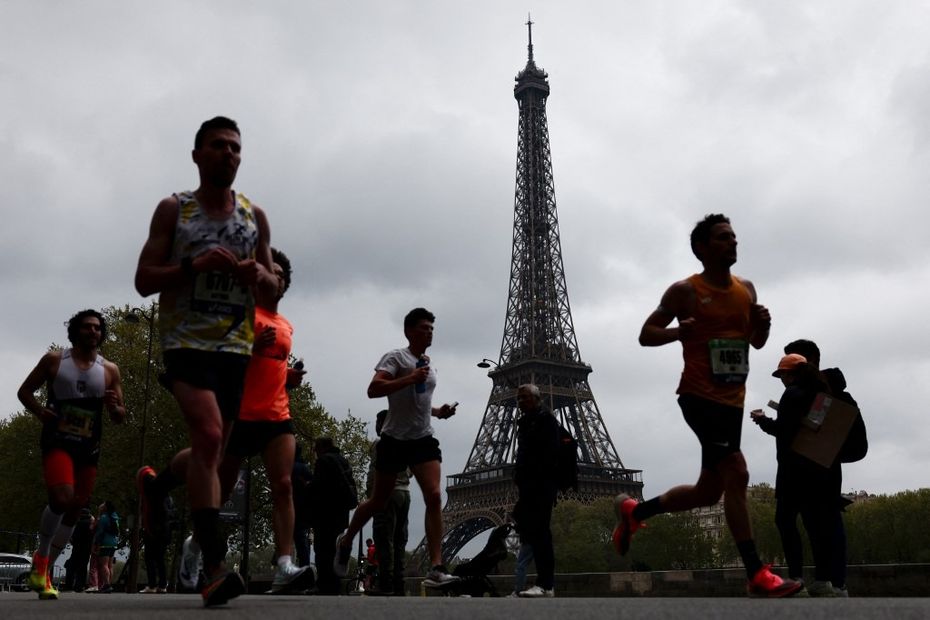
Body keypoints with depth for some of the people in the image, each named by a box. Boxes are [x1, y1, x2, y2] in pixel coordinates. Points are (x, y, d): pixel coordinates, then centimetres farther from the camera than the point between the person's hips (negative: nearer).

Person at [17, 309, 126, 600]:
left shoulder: (110, 370, 7)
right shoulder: (54, 360, 4)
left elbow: (120, 417, 10)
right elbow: (25, 391, 10)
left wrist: (114, 407, -14)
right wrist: (39, 411, -11)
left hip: (89, 448, 4)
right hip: (57, 442, -3)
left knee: (74, 510, 6)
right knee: (62, 498, -25)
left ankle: (45, 571, 24)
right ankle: (40, 558, -4)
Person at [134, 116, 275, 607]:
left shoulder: (255, 216, 11)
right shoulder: (173, 210, 3)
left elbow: (273, 285, 16)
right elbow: (143, 280, -1)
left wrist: (259, 275, -8)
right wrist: (193, 265, -18)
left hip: (235, 347, 5)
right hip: (186, 341, -5)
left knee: (212, 451, 9)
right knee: (209, 436, -24)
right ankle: (215, 569, -27)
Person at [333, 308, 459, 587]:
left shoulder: (429, 366, 17)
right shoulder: (395, 357, -6)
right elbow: (373, 390, -22)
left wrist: (438, 412, 13)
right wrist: (410, 378, -28)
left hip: (423, 439, 5)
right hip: (394, 439, -5)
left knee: (434, 496, -15)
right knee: (379, 501, 9)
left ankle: (436, 569, -18)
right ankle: (346, 541, 37)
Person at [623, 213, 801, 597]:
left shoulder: (746, 289, 13)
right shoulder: (685, 291, -5)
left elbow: (757, 342, 21)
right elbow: (646, 335, -2)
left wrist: (764, 324, -2)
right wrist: (678, 331, -22)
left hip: (732, 401, 7)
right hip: (699, 396, -7)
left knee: (708, 492, 11)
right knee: (736, 474, -20)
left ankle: (633, 511, 31)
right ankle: (757, 576, -16)